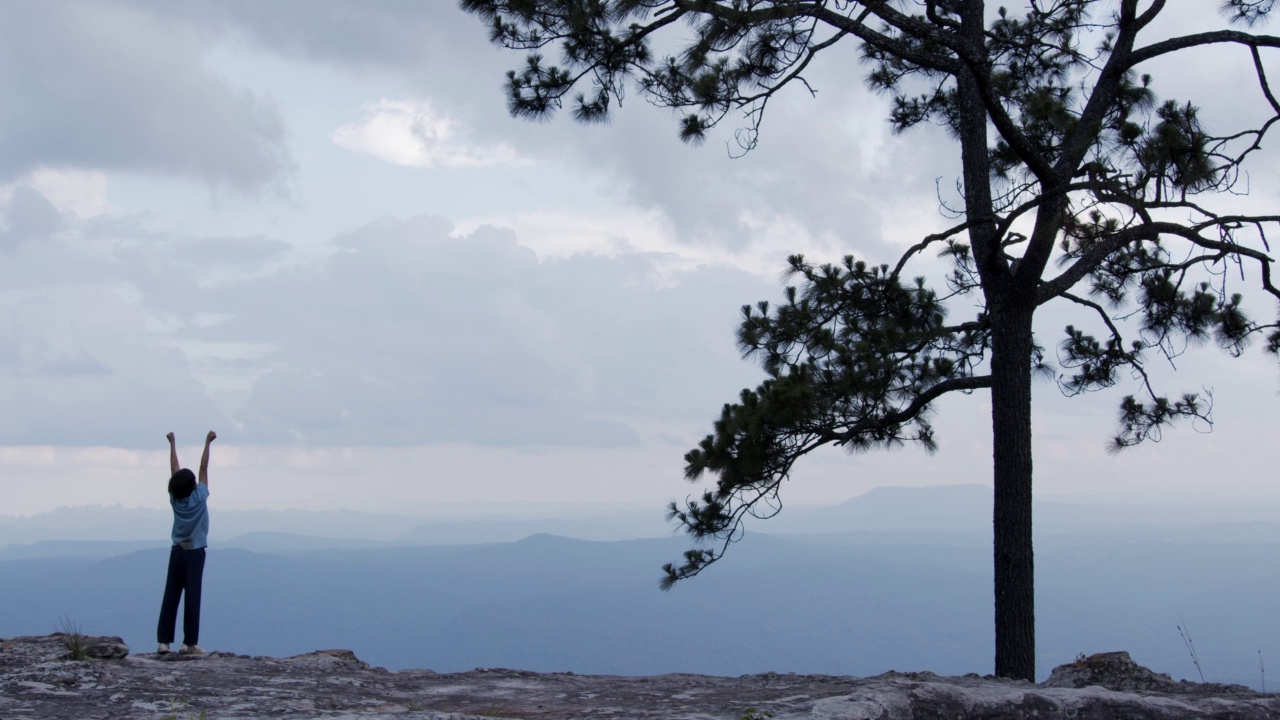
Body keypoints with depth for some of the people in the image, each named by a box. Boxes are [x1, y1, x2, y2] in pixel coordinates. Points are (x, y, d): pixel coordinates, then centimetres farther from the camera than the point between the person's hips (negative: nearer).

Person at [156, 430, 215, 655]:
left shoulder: (175, 499, 0)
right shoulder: (199, 497, -9)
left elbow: (175, 469, 8)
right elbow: (204, 468, -4)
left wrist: (172, 444, 17)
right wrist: (208, 443, 2)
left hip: (177, 552, 4)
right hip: (195, 553, -4)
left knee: (170, 597, 3)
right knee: (192, 597, -5)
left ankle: (163, 641, 0)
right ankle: (190, 643, -6)